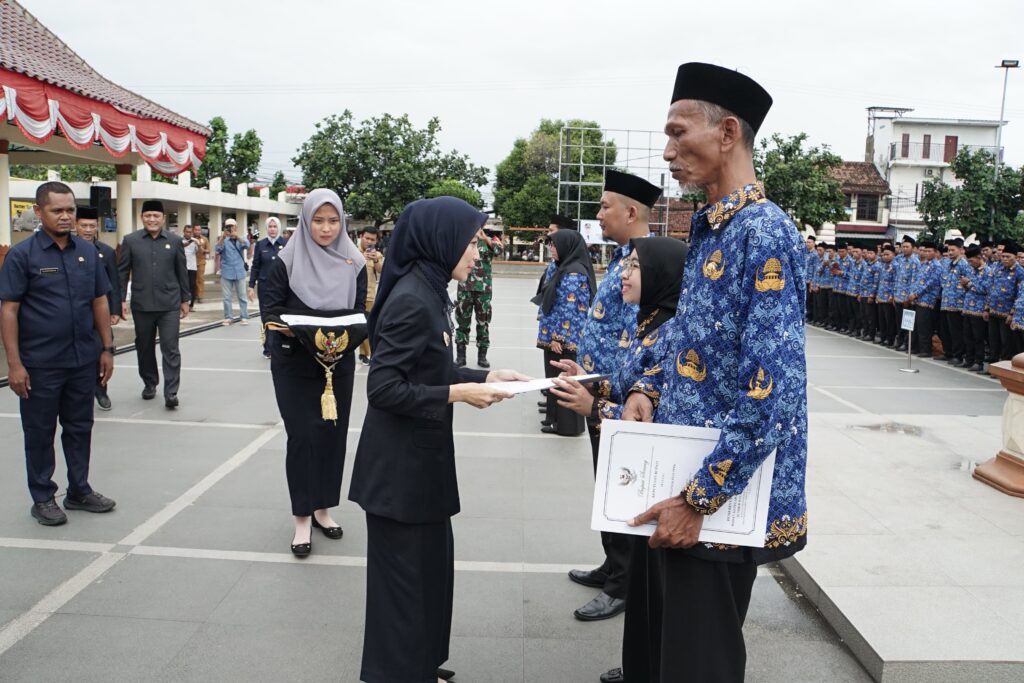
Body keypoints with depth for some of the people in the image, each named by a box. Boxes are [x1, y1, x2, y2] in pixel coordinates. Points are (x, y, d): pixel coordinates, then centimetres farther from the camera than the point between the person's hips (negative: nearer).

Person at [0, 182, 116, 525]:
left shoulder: (88, 251, 5)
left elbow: (100, 302, 10)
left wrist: (107, 348, 7)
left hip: (84, 360, 4)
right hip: (40, 364, -4)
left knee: (80, 428, 14)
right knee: (40, 432, 9)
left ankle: (79, 490, 28)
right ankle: (43, 498, 22)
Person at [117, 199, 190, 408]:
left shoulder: (175, 240, 4)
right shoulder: (130, 240, 3)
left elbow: (182, 272, 7)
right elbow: (122, 272, 5)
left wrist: (185, 299, 7)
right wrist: (121, 299, -1)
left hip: (169, 304, -1)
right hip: (141, 304, 1)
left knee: (170, 348, -5)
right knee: (144, 347, 13)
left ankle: (171, 392, -4)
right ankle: (149, 384, 31)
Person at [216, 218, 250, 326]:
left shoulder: (241, 239, 5)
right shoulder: (224, 240, 3)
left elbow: (246, 245, -18)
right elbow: (218, 248, -17)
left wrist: (237, 236, -36)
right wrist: (223, 236, -34)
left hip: (239, 273, 0)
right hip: (226, 273, 0)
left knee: (242, 296, 4)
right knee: (227, 297, 3)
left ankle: (244, 317, 9)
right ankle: (228, 318, 8)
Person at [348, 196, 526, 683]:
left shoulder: (428, 292, 8)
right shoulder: (411, 300, -21)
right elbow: (384, 388, -23)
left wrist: (482, 377, 5)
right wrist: (459, 394, -22)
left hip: (422, 457, 10)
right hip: (400, 463, -10)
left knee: (432, 563, 20)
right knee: (403, 571, 6)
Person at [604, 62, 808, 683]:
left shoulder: (764, 233, -19)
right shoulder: (711, 231, 10)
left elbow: (772, 395, -24)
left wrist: (699, 500, -21)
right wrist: (649, 390, 1)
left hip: (720, 502, -9)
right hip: (674, 483, 9)